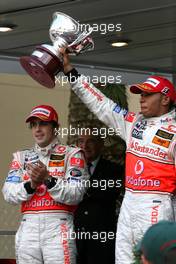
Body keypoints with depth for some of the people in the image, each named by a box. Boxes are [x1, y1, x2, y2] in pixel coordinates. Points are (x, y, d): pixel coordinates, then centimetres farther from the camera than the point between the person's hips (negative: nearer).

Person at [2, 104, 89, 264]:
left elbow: (76, 195, -6)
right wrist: (31, 185, -11)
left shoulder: (71, 154, 7)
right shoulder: (22, 157, 19)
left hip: (58, 227, -4)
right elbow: (9, 194, 6)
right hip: (28, 227, 4)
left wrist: (48, 180, -19)